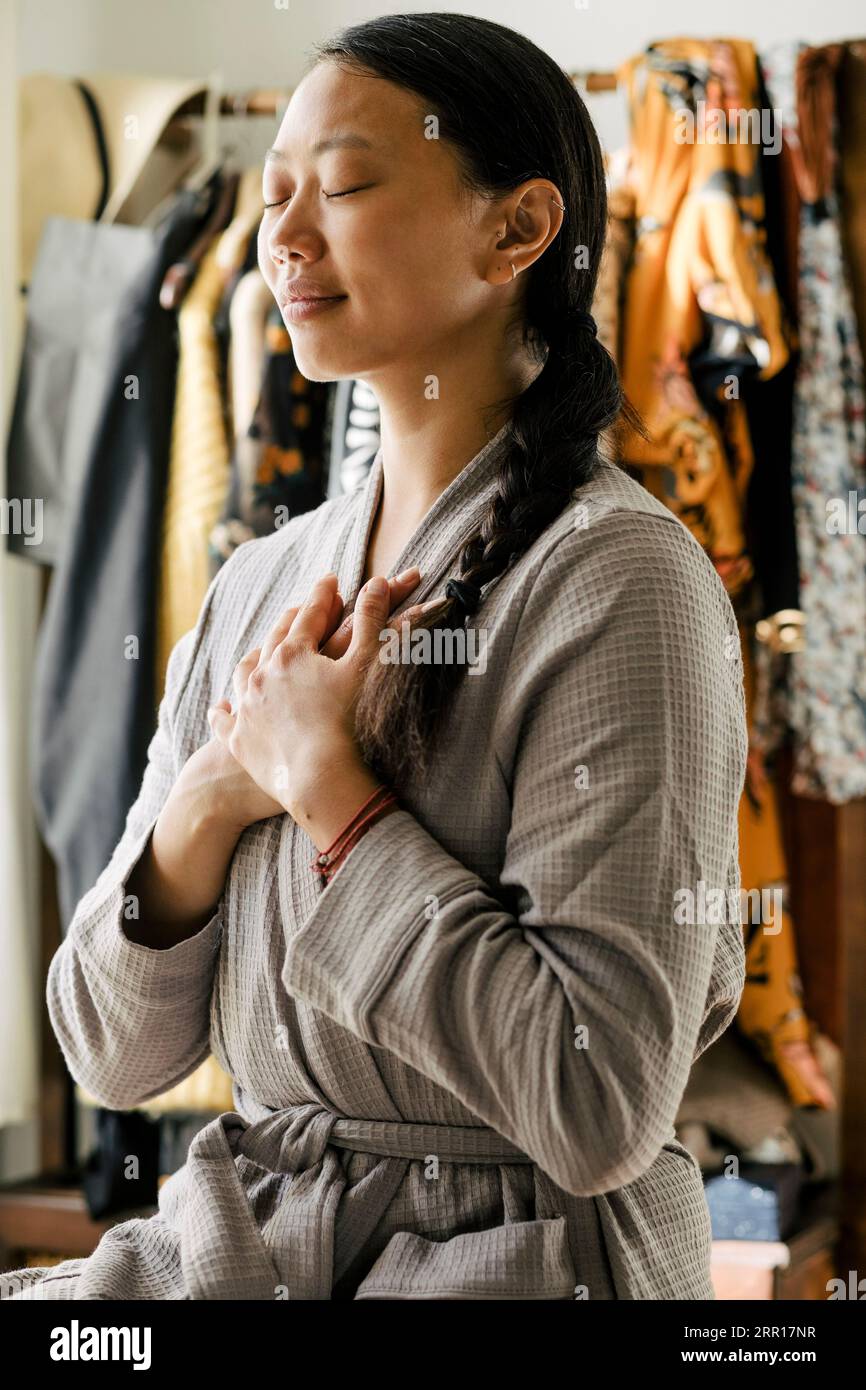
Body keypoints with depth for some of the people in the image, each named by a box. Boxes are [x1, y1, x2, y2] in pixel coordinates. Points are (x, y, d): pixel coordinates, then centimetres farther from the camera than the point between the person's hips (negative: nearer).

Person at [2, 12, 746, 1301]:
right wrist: (212, 793, -9)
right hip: (237, 1233, 6)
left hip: (508, 1254, -6)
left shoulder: (619, 579, -11)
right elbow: (113, 1051, 8)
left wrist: (323, 782, -13)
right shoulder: (261, 585, 8)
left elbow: (601, 1111, -19)